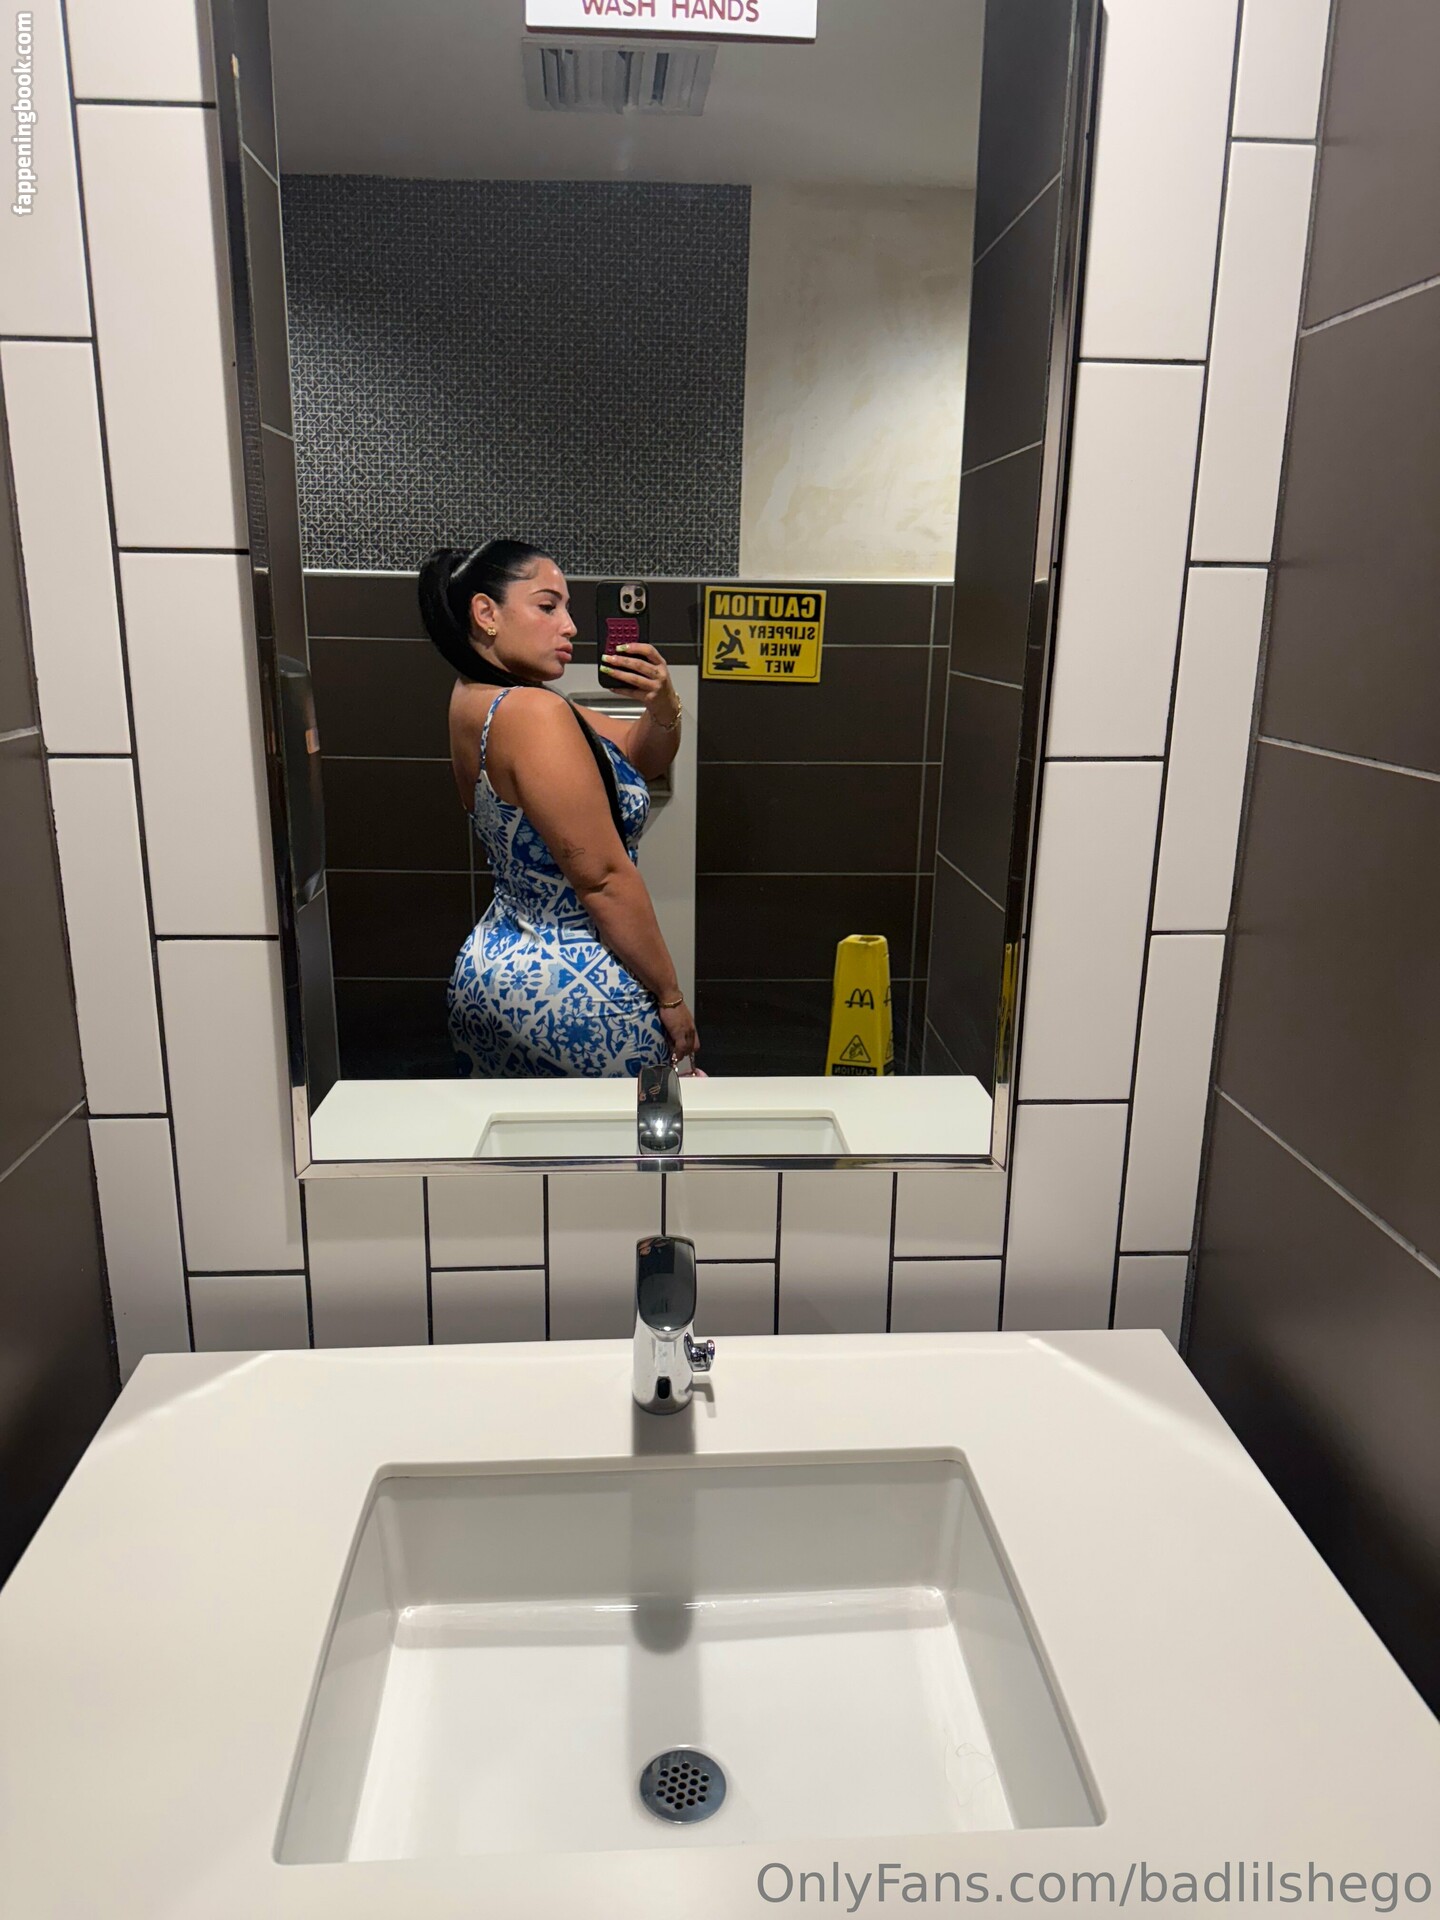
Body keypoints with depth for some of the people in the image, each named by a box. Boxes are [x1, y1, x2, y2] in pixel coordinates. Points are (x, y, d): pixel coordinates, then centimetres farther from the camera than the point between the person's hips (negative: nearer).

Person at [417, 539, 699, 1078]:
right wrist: (672, 998, -12)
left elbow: (639, 759, 15)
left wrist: (661, 707, -7)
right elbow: (605, 878, -21)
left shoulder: (478, 698, 8)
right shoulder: (533, 713, -21)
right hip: (575, 993, -10)